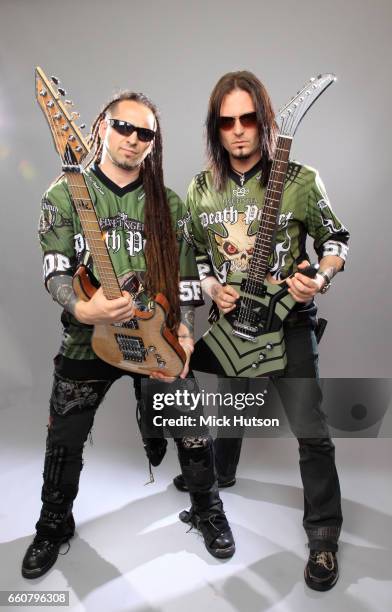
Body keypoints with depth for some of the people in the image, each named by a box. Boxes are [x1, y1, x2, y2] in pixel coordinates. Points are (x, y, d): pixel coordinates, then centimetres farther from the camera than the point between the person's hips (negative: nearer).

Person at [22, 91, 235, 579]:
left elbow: (185, 273, 6)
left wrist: (183, 329, -5)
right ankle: (54, 526, 40)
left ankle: (208, 510, 35)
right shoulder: (65, 194, 0)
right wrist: (81, 307, -27)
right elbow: (55, 269, -8)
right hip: (86, 339, 0)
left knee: (194, 432, 5)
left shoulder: (168, 204, 5)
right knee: (63, 442, 12)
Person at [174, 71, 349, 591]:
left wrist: (322, 279, -19)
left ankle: (324, 534, 16)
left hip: (288, 321, -3)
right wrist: (212, 286, -7)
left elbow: (336, 239, 0)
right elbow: (192, 251, 11)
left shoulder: (301, 181, -10)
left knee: (311, 430, -5)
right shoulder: (200, 190, 1)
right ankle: (219, 473, 53)